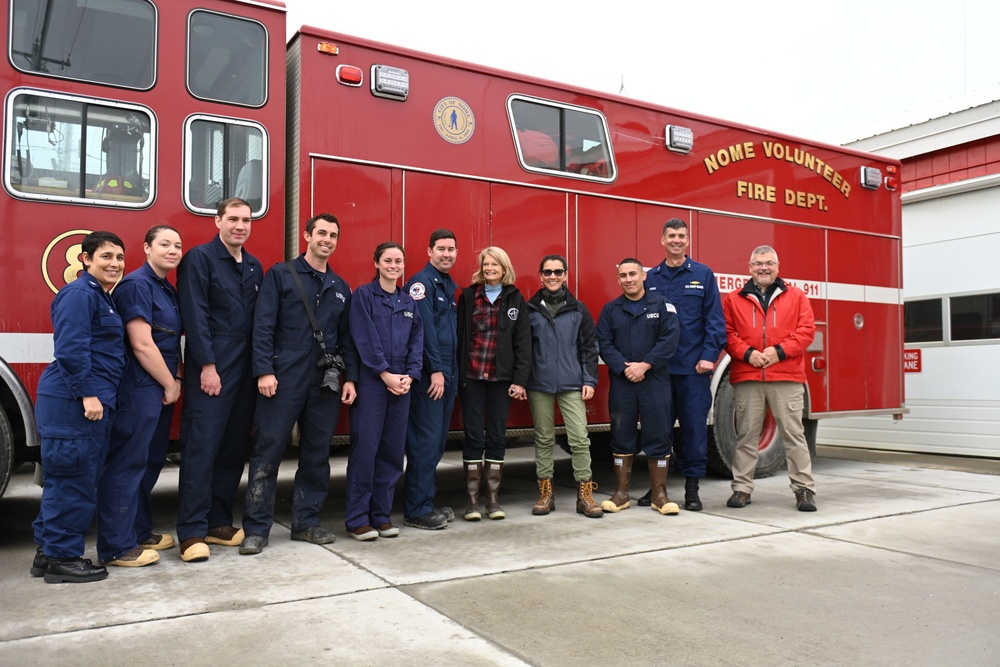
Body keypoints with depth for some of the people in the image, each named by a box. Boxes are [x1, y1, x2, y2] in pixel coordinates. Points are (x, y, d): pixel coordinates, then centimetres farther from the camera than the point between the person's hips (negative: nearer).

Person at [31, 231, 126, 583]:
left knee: (64, 479, 15)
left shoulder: (102, 297, 19)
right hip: (74, 402, -10)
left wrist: (99, 396, 22)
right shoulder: (79, 294, -12)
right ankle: (62, 558, 6)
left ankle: (48, 552, 25)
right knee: (73, 479, -3)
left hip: (92, 401, 10)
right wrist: (87, 393, -23)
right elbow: (71, 349, -22)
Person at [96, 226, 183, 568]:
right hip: (139, 389, -10)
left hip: (162, 388, 10)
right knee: (127, 463, -4)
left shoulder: (169, 290, 16)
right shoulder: (136, 285, -12)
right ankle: (116, 547, 3)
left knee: (150, 462, 15)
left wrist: (175, 380, 5)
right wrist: (169, 384, -10)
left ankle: (139, 531, 27)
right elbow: (142, 344, -18)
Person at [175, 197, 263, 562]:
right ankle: (192, 532, -2)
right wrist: (207, 365, -16)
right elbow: (195, 316, -11)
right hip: (210, 369, -6)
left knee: (234, 448, 9)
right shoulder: (199, 258, -3)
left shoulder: (254, 267, 16)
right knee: (201, 447, -6)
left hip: (245, 370, 7)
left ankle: (218, 521, 19)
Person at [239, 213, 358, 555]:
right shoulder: (280, 274, 2)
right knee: (268, 451, -3)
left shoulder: (341, 287, 16)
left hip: (326, 383, 5)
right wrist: (264, 371, -14)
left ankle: (306, 522, 20)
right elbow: (263, 326, -5)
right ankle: (256, 528, 6)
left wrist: (350, 378, 6)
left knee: (317, 454, 8)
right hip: (284, 380, -4)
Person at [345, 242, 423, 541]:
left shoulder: (409, 302, 14)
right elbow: (364, 338, -10)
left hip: (401, 383, 5)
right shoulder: (364, 295, -1)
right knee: (365, 448, -4)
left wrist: (409, 375, -5)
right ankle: (357, 518, 4)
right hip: (370, 381, -5)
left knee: (393, 450, 7)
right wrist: (385, 373, -14)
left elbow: (416, 342, 9)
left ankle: (381, 515, 16)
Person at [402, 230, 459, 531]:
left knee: (437, 441, 12)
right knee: (426, 441, -7)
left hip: (447, 375, 9)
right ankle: (416, 510, 0)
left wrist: (451, 372, 14)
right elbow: (425, 328, -17)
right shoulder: (421, 282, -8)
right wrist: (435, 370, -19)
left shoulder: (449, 286, 18)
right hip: (428, 375, -9)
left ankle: (428, 502, 21)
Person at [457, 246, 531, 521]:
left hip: (501, 378, 1)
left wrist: (520, 379, -7)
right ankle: (472, 499, 10)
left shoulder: (515, 299, 4)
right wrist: (456, 374, -6)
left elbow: (523, 341, 0)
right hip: (471, 377, 0)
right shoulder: (468, 296, 5)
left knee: (496, 436, 6)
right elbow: (459, 336, 2)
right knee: (474, 436, 2)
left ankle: (493, 498, 15)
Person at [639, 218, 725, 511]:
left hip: (694, 367, -1)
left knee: (695, 427, 3)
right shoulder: (651, 278, 10)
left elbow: (714, 319, -1)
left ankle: (692, 488, 13)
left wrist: (709, 356, -10)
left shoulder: (703, 275, 4)